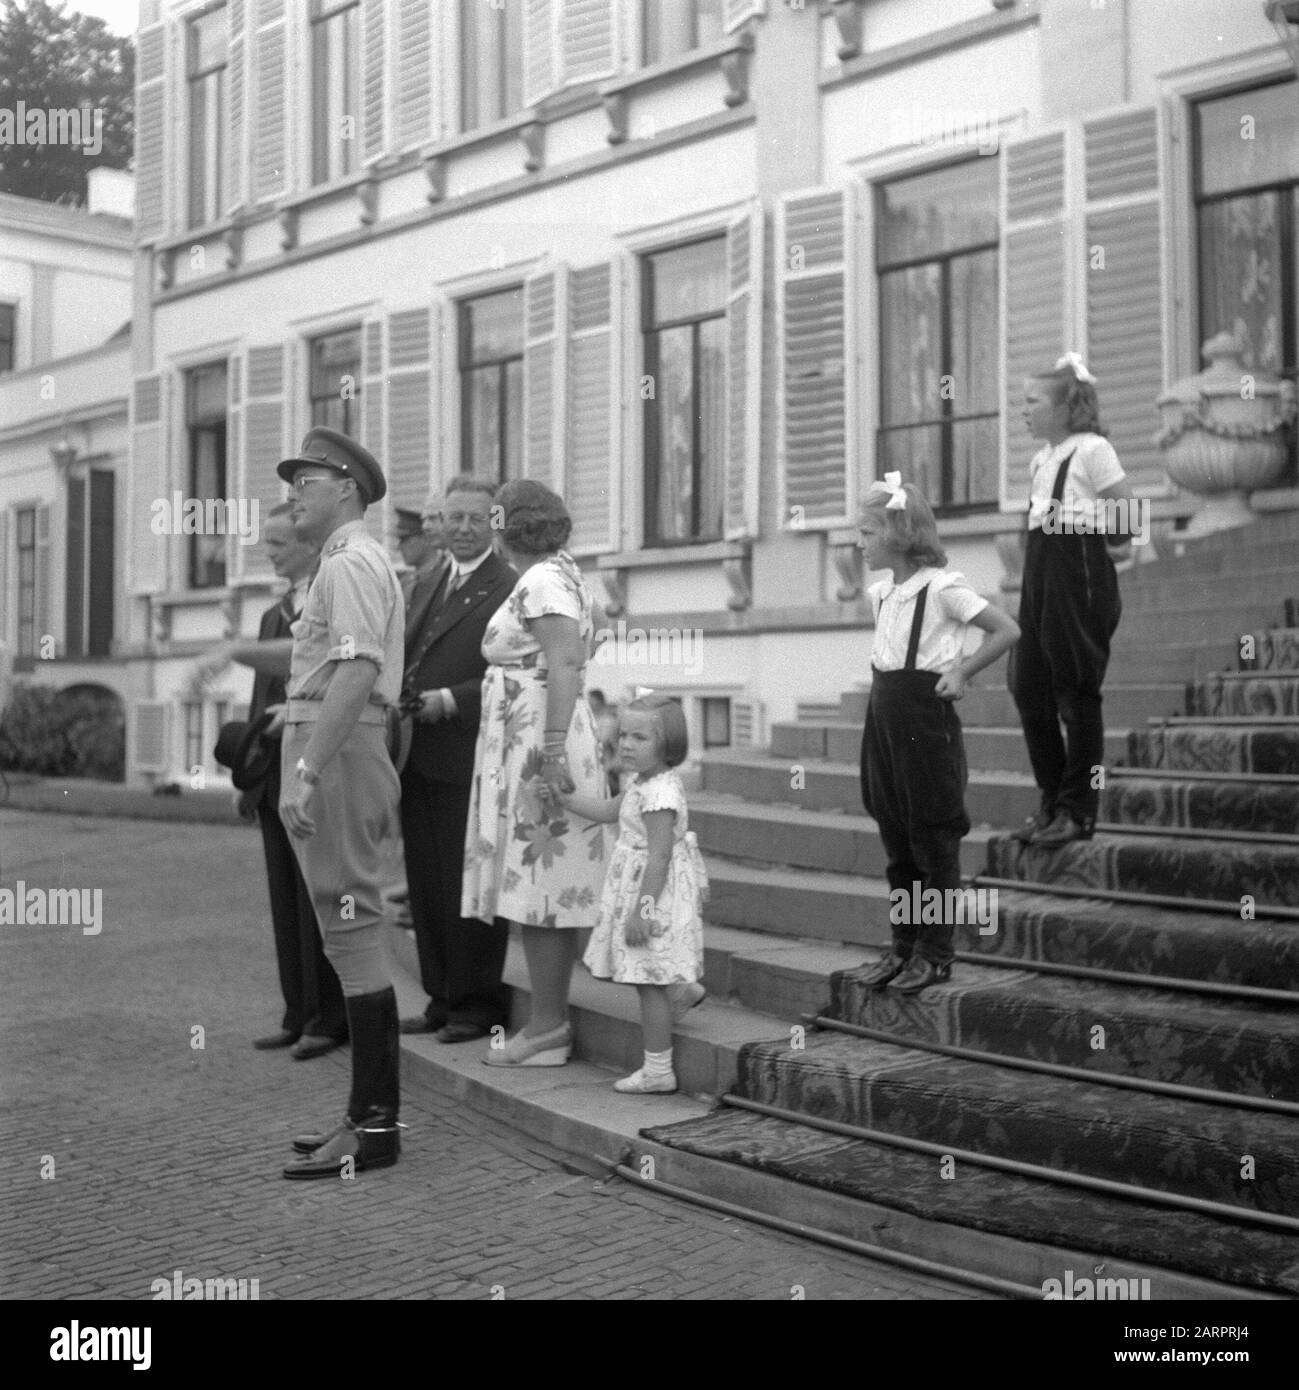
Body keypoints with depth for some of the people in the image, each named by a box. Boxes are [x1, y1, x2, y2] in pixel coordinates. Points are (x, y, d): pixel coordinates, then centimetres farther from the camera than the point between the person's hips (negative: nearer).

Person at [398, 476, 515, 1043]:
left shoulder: (510, 588, -8)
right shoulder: (426, 584, 18)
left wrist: (448, 701, -18)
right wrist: (402, 697, 2)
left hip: (467, 760, -8)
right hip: (418, 758, 8)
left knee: (469, 885, 0)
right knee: (426, 885, 13)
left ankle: (477, 1004, 11)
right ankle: (442, 998, 23)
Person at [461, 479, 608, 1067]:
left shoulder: (543, 581, -12)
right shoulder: (558, 572, 18)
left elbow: (564, 667, -23)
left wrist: (553, 752, -28)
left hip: (536, 750, -10)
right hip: (533, 747, 10)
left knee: (537, 888, -6)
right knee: (547, 889, 11)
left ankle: (547, 1027, -1)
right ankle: (551, 1022, 16)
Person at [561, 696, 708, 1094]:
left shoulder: (660, 793, -23)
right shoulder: (644, 783, 8)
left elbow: (659, 856, -25)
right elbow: (609, 810, 21)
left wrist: (642, 908, -25)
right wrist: (564, 798, 17)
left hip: (653, 893, -9)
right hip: (640, 889, 9)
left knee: (647, 982, -1)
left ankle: (658, 1071, 7)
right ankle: (681, 991, 43)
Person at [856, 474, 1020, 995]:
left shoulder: (941, 587, -13)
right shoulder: (881, 592, 10)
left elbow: (1008, 630, -12)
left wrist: (960, 670, -10)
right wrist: (882, 680, 9)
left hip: (926, 717, -8)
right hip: (883, 715, 8)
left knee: (933, 840, 1)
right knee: (896, 840, 12)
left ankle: (936, 953, 10)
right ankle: (904, 946, 21)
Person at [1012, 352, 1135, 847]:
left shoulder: (1091, 449, -10)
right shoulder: (1040, 459, 14)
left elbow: (1128, 510, -13)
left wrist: (1112, 544, 0)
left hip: (1079, 577, -8)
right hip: (1039, 576, 8)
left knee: (1077, 692, -3)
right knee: (1028, 687, 8)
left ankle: (1078, 811, 5)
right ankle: (1053, 802, 19)